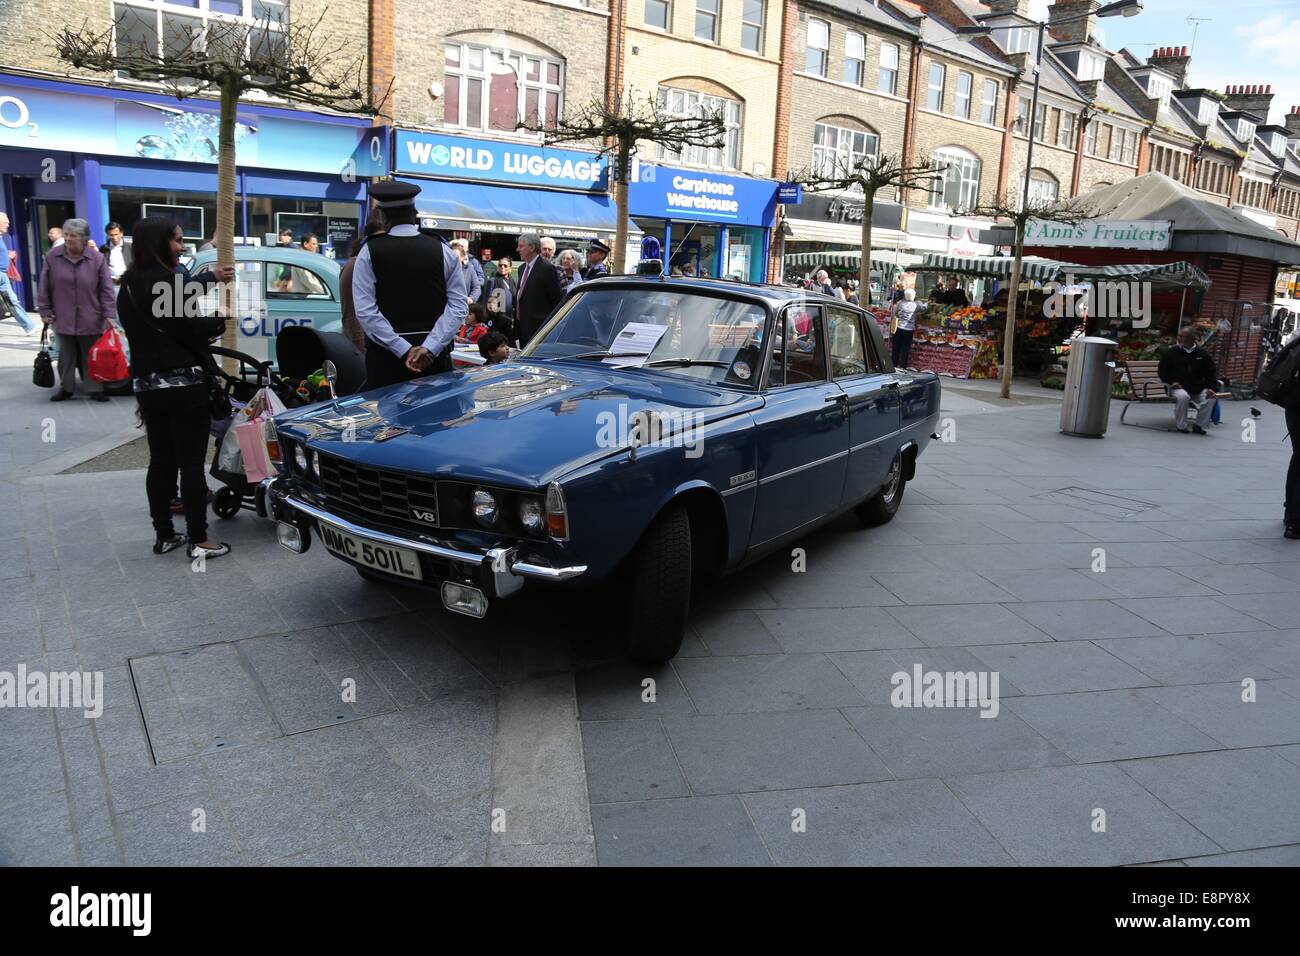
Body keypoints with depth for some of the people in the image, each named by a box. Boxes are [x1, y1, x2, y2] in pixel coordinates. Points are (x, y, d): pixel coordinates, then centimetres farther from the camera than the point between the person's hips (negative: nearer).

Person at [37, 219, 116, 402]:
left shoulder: (98, 258, -7)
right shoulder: (52, 257, -2)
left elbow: (106, 289, -5)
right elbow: (44, 287, 5)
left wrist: (108, 315, -9)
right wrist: (45, 311, 4)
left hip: (90, 319, -2)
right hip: (63, 318, 2)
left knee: (92, 356, 6)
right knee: (66, 356, 12)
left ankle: (95, 389, 14)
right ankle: (66, 387, 23)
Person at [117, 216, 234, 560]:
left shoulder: (129, 285, 12)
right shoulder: (168, 279, -14)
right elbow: (192, 327, -14)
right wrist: (220, 320, 4)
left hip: (146, 383, 9)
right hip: (182, 383, -8)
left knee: (160, 461, 14)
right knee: (191, 464, -3)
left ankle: (164, 535, 21)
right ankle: (198, 540, 1)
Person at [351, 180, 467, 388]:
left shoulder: (370, 252, -1)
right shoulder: (442, 249, 2)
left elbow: (365, 310, -9)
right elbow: (459, 306, -5)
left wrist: (403, 350, -11)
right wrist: (429, 347, -10)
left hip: (385, 355, -1)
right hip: (434, 355, 1)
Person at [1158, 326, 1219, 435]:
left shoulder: (1203, 354, 6)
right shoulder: (1172, 353, 1)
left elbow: (1211, 372, 10)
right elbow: (1162, 370, 6)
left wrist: (1210, 387, -5)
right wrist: (1171, 381, -11)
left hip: (1199, 389, 3)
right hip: (1179, 388, -3)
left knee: (1210, 399, -24)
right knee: (1182, 396, -36)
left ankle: (1199, 426, -3)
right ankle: (1181, 426, -16)